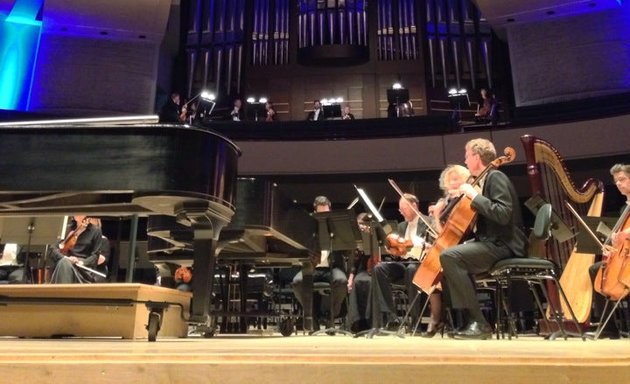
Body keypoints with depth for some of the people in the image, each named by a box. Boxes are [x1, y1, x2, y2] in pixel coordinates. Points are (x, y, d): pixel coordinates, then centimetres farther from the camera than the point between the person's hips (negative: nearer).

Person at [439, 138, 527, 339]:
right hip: (489, 241, 11)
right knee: (450, 254, 16)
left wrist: (474, 195, -21)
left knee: (449, 256, -27)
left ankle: (479, 323, -20)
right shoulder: (485, 180, 17)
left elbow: (503, 214, -26)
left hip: (502, 245, -11)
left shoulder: (496, 177, -11)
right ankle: (467, 319, 14)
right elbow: (472, 216, 21)